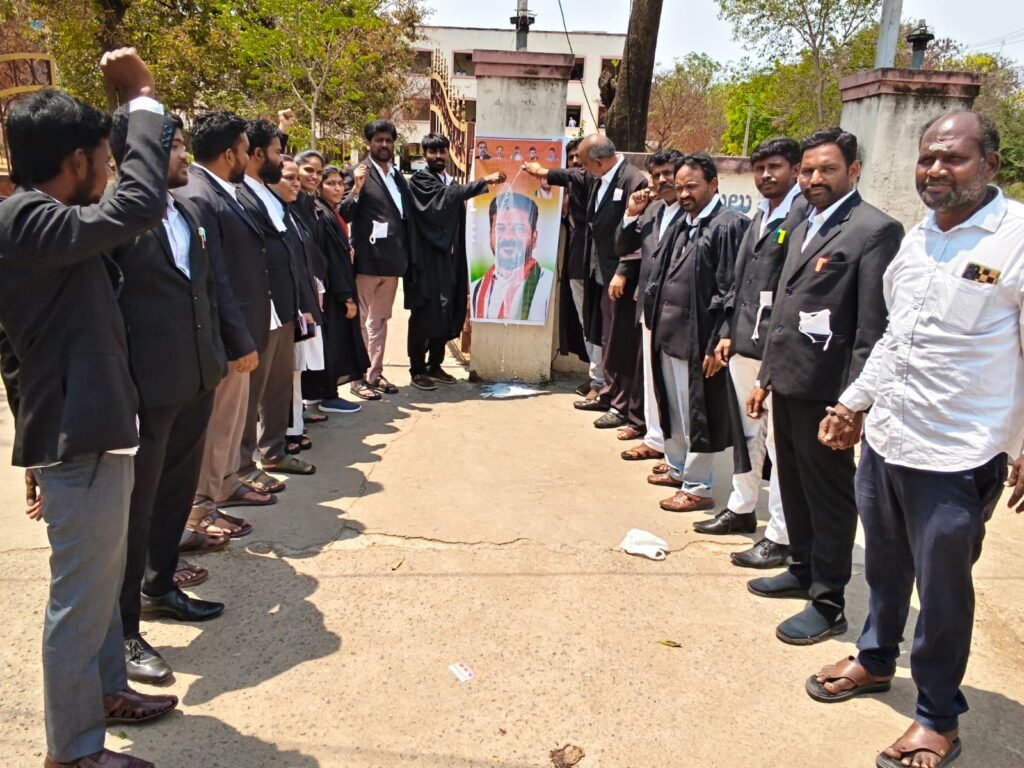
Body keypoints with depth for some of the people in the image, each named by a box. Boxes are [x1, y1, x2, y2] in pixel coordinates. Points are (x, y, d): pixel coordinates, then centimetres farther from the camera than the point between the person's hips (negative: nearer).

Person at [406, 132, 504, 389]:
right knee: (424, 315, -3)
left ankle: (435, 365, 20)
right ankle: (418, 369, 6)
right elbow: (445, 196, -24)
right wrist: (484, 181, -30)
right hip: (427, 259, -7)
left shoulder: (451, 184, 18)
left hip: (449, 258, 7)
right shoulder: (420, 180, -6)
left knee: (446, 315, 9)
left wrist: (460, 259, 11)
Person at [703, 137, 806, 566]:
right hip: (744, 342, 9)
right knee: (746, 432, 19)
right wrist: (728, 332, 14)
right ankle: (741, 508, 35)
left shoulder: (805, 214, -10)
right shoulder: (759, 217, 17)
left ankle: (780, 537, 8)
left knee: (779, 441, -2)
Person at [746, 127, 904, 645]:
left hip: (826, 389, -8)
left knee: (830, 496, 4)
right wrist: (765, 378, 18)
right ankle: (803, 571, 37)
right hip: (789, 383, 8)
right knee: (794, 487, 19)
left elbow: (874, 328, -16)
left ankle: (827, 604, 17)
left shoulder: (875, 230, -12)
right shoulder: (804, 229, 16)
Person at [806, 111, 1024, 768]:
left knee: (942, 589, 8)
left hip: (957, 456, -6)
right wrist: (855, 402, 19)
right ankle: (876, 660, 46)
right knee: (885, 566, 22)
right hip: (884, 439, 6)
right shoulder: (917, 240, 9)